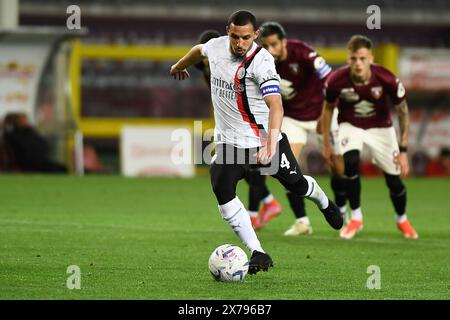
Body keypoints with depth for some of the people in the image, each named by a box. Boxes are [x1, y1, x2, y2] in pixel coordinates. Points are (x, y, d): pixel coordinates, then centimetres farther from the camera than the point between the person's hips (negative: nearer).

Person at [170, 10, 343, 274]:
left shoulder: (261, 61, -25)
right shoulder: (216, 46, -7)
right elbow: (199, 51, 20)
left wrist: (270, 145, -50)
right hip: (230, 141, 4)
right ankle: (258, 254, -16)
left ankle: (325, 203, 52)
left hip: (265, 137, -4)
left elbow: (275, 105, -37)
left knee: (297, 185, 13)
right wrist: (179, 66, 41)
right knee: (222, 190, -20)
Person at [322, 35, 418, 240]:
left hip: (380, 128, 0)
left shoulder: (387, 80, -29)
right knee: (350, 163, -28)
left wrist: (403, 150, -15)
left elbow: (402, 112, -14)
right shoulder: (336, 80, -26)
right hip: (350, 126, 0)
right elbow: (328, 108, -4)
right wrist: (326, 143, 1)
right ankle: (356, 218, -9)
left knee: (394, 179, -2)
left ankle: (402, 220, 29)